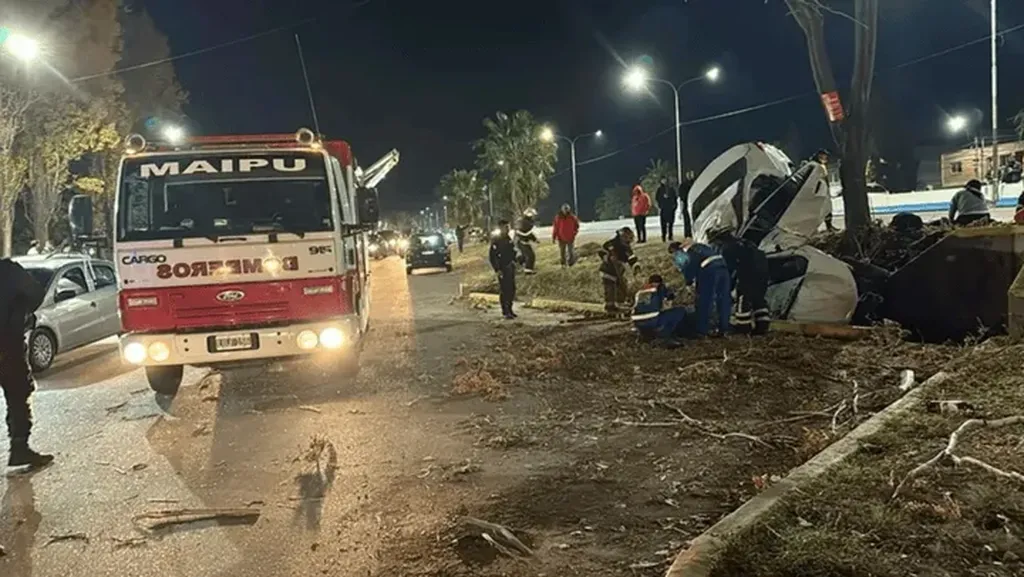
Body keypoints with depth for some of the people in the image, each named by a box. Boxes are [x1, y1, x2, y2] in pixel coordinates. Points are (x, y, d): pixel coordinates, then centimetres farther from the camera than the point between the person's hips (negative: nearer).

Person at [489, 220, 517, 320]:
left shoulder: (508, 239, 10)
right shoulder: (495, 241, -13)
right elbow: (492, 257, -15)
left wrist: (513, 260, 10)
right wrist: (497, 270, -18)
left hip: (510, 268, 7)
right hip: (502, 269, -7)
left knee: (512, 289, 11)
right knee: (504, 290, -3)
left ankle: (509, 310, 22)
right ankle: (505, 312, 3)